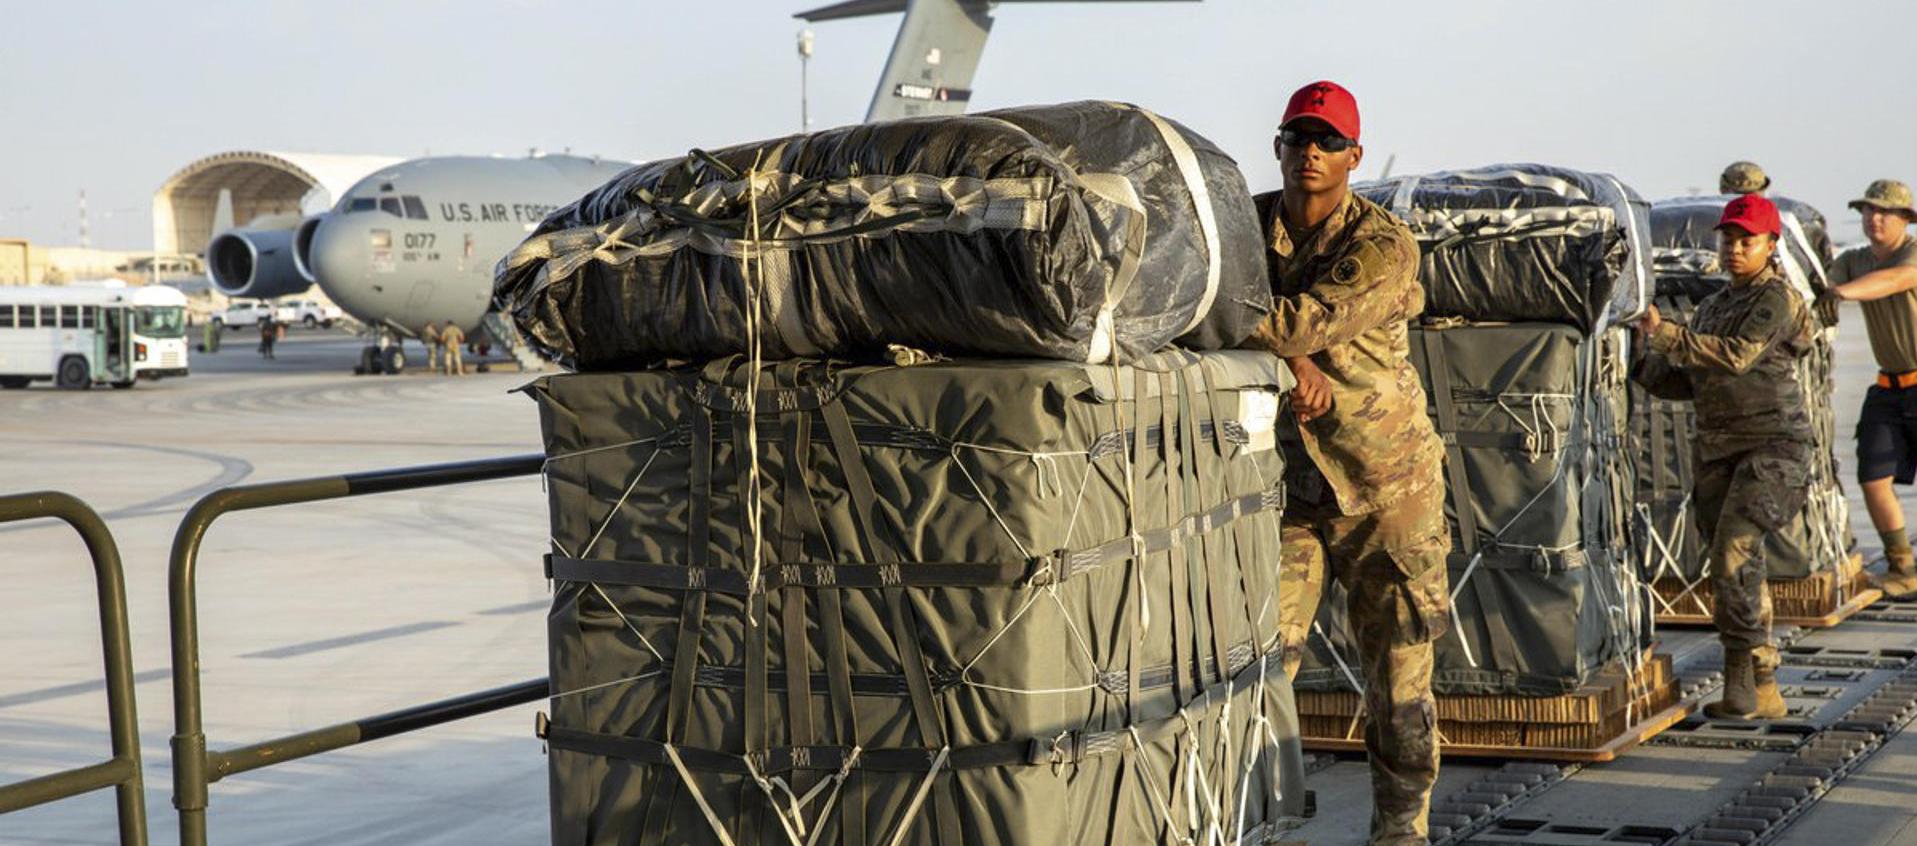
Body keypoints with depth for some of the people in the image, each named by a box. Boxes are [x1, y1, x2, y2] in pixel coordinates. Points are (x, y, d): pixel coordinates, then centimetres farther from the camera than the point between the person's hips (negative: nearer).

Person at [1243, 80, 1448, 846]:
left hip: (1387, 484, -3)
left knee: (1398, 670, 5)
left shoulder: (1384, 247, -16)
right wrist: (1294, 359, -26)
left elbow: (1302, 322, -28)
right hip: (1287, 482, 3)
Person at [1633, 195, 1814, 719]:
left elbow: (1737, 357, -22)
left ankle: (1739, 676, -19)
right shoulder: (1713, 307, 17)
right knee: (1734, 560, 5)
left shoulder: (1776, 299, -6)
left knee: (1735, 547, -21)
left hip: (1774, 444, -8)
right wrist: (1641, 367, 3)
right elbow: (1688, 383, 19)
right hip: (1718, 449, 8)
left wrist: (1666, 335, -23)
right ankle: (1762, 691, 10)